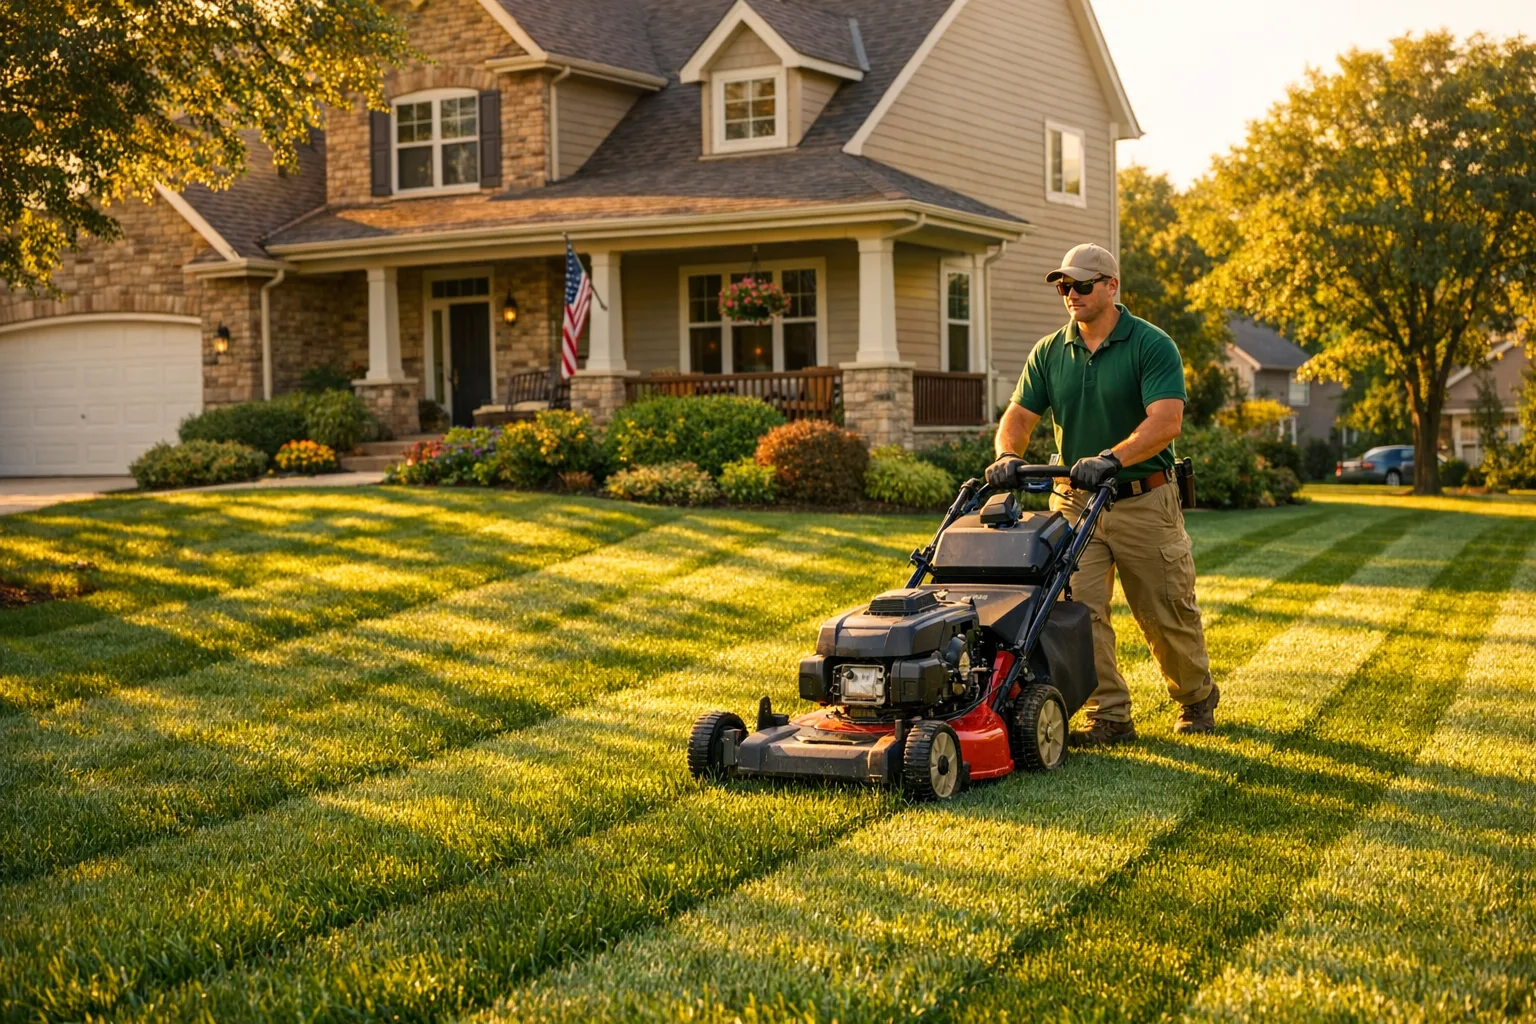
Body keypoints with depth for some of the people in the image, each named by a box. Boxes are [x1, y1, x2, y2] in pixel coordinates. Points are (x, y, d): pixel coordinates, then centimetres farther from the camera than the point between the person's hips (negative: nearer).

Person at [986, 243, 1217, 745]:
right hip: (1075, 501, 4)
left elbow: (1166, 421, -22)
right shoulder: (1049, 352, 5)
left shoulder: (1152, 346, -10)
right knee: (1079, 610, -7)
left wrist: (1111, 458, -36)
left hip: (1144, 501, -4)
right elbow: (1020, 414, 3)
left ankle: (1197, 699, 30)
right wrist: (1008, 456, -19)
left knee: (1167, 614, 7)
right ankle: (1109, 717, 1)